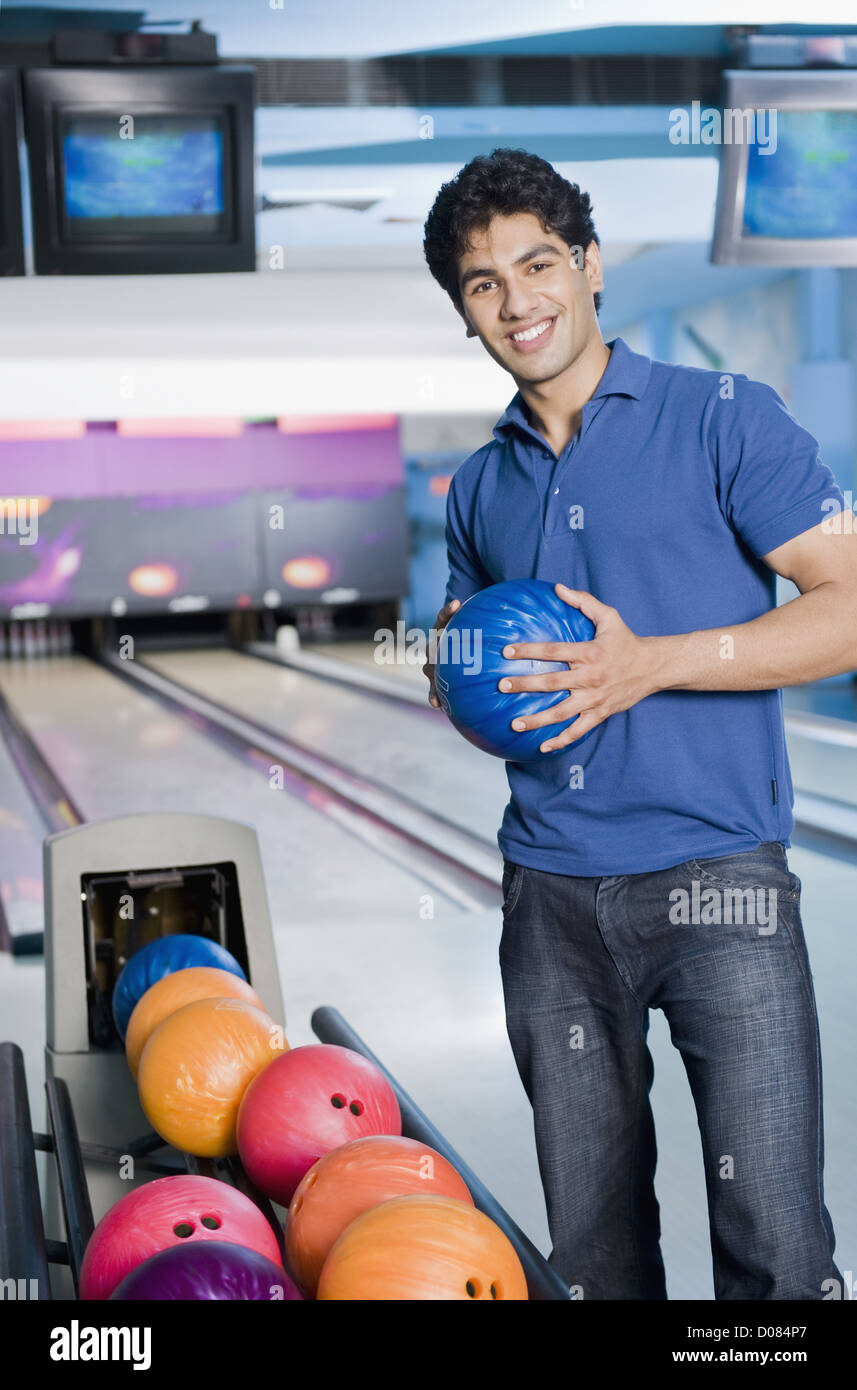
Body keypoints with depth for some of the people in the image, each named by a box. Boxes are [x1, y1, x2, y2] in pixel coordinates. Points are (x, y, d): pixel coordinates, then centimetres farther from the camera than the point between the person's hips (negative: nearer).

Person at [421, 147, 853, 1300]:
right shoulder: (481, 486, 15)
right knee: (591, 1244, 13)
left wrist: (653, 663, -16)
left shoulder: (721, 418, -1)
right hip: (552, 892, 5)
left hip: (716, 874, -5)